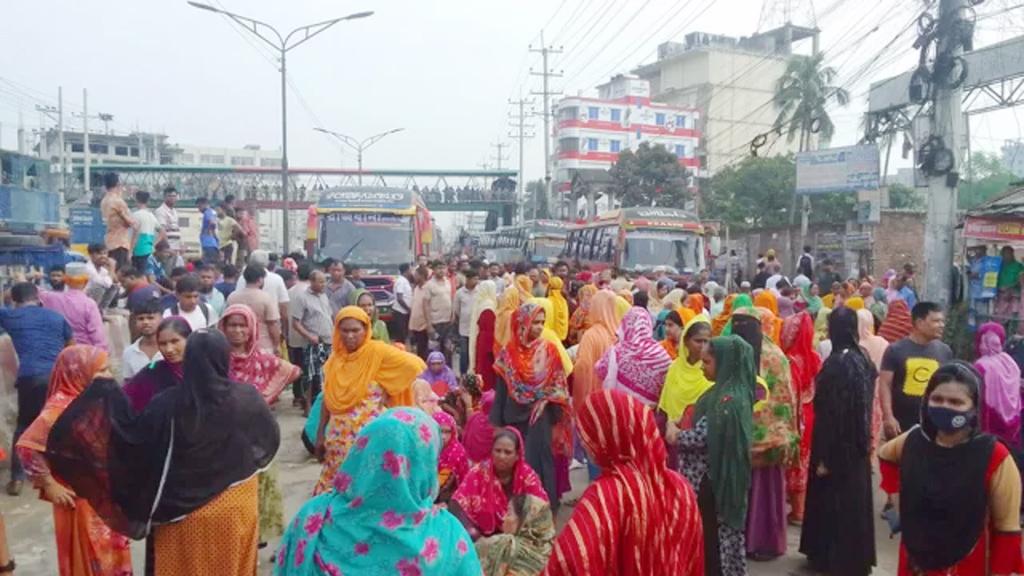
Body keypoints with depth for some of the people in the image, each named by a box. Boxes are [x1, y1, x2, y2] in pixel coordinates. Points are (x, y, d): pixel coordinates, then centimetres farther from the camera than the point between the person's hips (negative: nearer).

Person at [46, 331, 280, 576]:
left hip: (184, 511, -1)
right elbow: (270, 439, -1)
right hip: (236, 507, 1)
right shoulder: (246, 398, -15)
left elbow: (132, 434, -7)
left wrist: (108, 392, 1)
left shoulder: (169, 403, -19)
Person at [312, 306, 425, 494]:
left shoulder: (377, 351, -10)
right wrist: (320, 434, 12)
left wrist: (389, 392, -9)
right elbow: (328, 399, 12)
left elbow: (415, 365, -15)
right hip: (339, 435, 5)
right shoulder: (335, 358, 6)